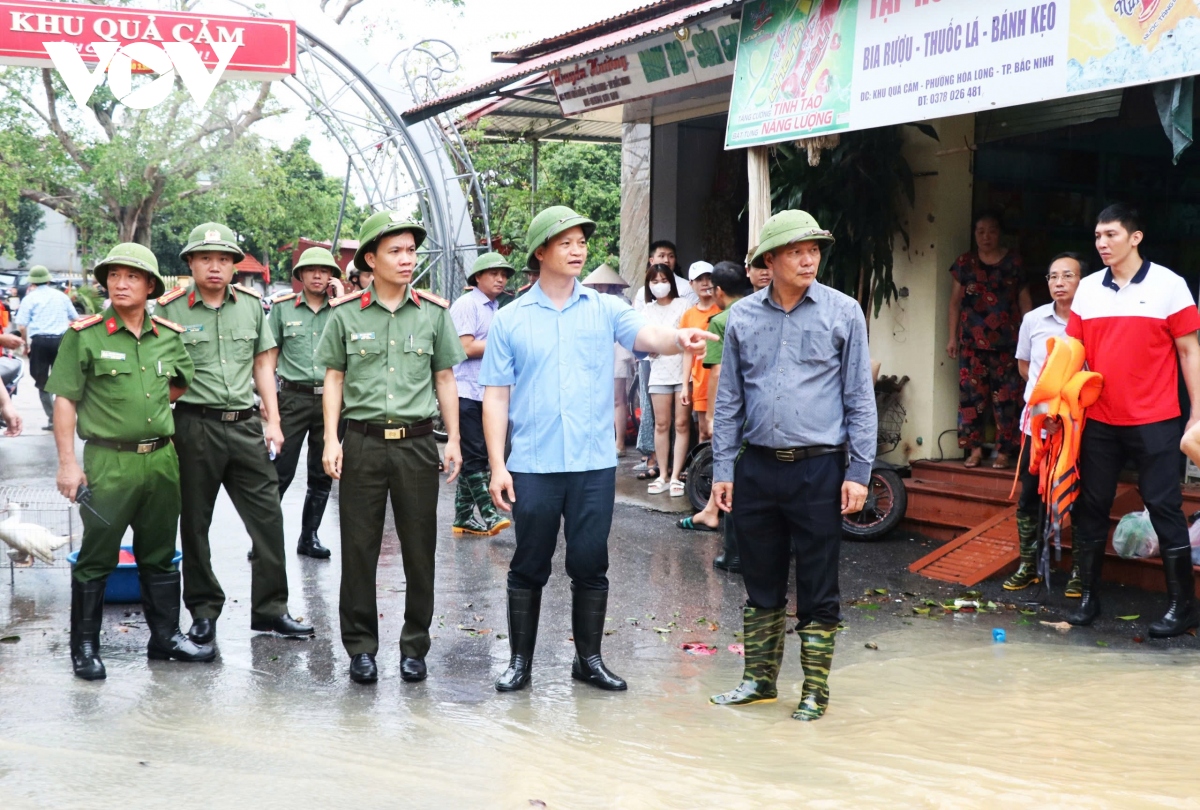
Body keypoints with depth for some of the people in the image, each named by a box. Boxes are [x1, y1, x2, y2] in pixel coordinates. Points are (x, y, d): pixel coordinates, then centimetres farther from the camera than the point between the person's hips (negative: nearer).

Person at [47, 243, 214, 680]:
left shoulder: (169, 335, 7)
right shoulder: (84, 335, -6)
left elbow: (182, 384, 25)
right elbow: (65, 400, -7)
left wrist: (152, 401, 11)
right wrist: (67, 462, -11)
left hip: (162, 459, 4)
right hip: (108, 462, -4)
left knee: (159, 556, 14)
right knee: (96, 558, 4)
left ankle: (165, 637, 26)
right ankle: (85, 646, 16)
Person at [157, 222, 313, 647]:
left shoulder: (252, 305, 8)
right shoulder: (170, 310, -4)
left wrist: (272, 420, 8)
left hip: (246, 424, 3)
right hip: (195, 425, -3)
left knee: (268, 517, 3)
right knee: (194, 524, 7)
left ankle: (270, 608, 15)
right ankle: (204, 610, 21)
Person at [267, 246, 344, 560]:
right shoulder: (282, 307, 5)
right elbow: (270, 355, 7)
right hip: (294, 396, -2)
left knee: (322, 475, 9)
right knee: (281, 472, -4)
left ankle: (309, 537, 20)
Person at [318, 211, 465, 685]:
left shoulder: (434, 313, 6)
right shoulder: (346, 314, 4)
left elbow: (445, 380, 11)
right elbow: (334, 379, 8)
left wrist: (453, 439, 6)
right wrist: (331, 439, -1)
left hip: (416, 442, 1)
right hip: (363, 441, -1)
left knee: (420, 549, 4)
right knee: (359, 549, 3)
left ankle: (414, 647, 17)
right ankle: (361, 647, 15)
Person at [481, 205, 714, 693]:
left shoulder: (605, 310, 5)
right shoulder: (509, 321, 4)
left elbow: (647, 336, -13)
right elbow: (496, 396, 3)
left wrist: (678, 339, -36)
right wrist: (497, 464, -4)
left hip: (594, 464, 1)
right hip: (533, 466, -1)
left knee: (590, 566, 8)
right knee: (529, 567, 8)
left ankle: (588, 659, 22)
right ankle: (520, 661, 20)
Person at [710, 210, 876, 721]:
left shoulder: (843, 313, 0)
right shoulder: (742, 317, 6)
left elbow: (860, 400, 0)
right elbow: (728, 400, 9)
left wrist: (858, 473, -5)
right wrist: (722, 470, 4)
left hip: (819, 470, -3)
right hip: (758, 468, 3)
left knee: (817, 592, 4)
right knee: (761, 585, 13)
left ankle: (815, 691, 16)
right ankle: (759, 679, 27)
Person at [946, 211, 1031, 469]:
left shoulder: (1013, 262, 6)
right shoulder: (965, 263, 8)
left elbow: (1024, 302, 7)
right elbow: (955, 302, 10)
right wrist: (953, 337, 6)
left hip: (1006, 341, -1)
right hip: (972, 341, 1)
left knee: (1005, 396, -3)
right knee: (971, 393, -1)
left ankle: (1004, 450, 4)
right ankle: (975, 448, 6)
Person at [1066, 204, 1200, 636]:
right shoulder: (1088, 289, 7)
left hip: (1154, 421, -4)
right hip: (1099, 420, 4)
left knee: (1164, 508, 0)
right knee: (1089, 507, 8)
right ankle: (1089, 596, 19)